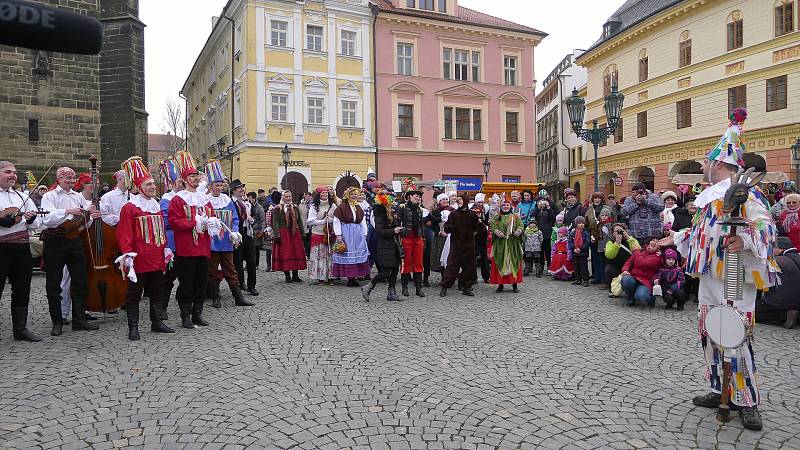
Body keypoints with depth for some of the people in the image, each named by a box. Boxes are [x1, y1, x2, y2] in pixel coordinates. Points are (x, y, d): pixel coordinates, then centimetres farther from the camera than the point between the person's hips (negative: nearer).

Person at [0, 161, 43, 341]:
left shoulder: (22, 197, 17)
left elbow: (38, 223, 15)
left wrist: (31, 218, -5)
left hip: (22, 249, 6)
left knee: (22, 290, 10)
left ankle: (20, 328, 20)